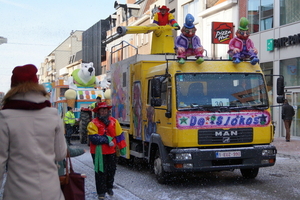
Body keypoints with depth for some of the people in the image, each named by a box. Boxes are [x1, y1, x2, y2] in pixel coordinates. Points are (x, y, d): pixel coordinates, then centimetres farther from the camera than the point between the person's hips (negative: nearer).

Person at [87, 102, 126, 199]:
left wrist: (122, 147, 3)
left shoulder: (113, 121, 3)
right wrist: (107, 140, -23)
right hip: (99, 152, -4)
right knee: (101, 172, 1)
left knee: (112, 170, 14)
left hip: (111, 151, 4)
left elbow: (119, 135, 5)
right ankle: (101, 192, 13)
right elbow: (93, 138, -20)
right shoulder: (93, 123, -10)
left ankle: (109, 187, 37)